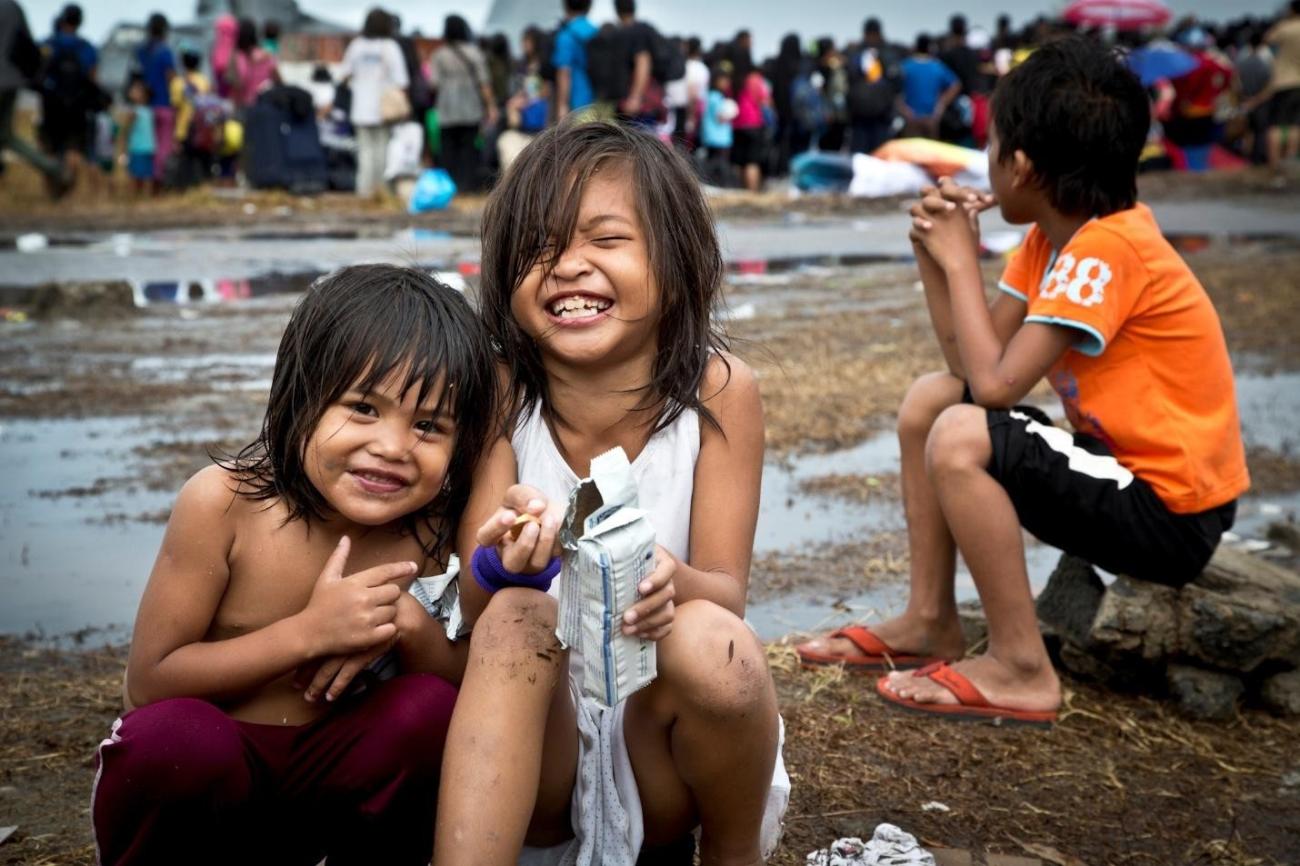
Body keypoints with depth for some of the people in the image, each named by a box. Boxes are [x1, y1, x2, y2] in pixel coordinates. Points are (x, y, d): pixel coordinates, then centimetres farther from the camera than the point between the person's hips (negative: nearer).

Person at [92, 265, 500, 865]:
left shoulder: (427, 529, -9)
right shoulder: (223, 503, -18)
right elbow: (149, 680, -16)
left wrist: (411, 625, -23)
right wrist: (307, 633, -28)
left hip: (320, 784, 3)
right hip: (193, 773, -2)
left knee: (430, 707, -23)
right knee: (172, 733, -34)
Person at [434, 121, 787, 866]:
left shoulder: (717, 388, -11)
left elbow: (727, 595, -14)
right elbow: (475, 609, -12)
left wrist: (672, 582, -38)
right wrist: (506, 566, -37)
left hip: (660, 733, 1)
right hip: (529, 753, 0)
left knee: (708, 640, -30)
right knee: (516, 619, -28)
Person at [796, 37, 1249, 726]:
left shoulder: (1105, 247, -23)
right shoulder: (1053, 237, 5)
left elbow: (997, 384, -28)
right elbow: (973, 366, 3)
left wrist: (961, 259, -17)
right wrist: (935, 253, -7)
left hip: (1172, 512, -10)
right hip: (1124, 467, 10)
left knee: (960, 439, -27)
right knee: (929, 399, 9)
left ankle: (1020, 668, -13)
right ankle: (930, 620, 11)